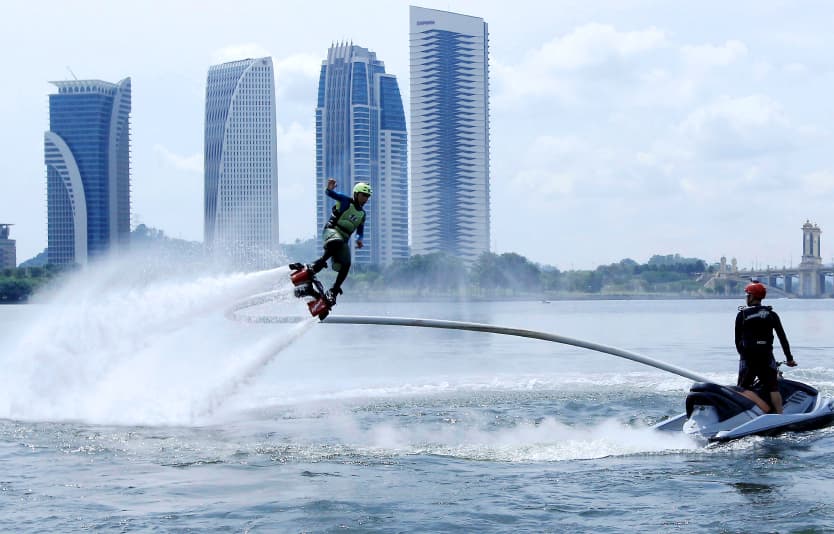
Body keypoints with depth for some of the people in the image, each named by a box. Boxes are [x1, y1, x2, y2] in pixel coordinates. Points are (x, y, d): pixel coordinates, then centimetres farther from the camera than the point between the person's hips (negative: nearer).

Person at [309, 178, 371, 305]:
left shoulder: (362, 214, 21)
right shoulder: (346, 201, 3)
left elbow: (360, 231, 29)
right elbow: (330, 193, -10)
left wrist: (359, 239, 6)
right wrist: (329, 189, -35)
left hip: (344, 240, 6)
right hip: (331, 231, -6)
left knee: (346, 265, -14)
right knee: (337, 242, -43)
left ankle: (333, 291, -7)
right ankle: (320, 262, -33)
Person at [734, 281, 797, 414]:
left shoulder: (742, 315, 0)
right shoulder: (771, 314, 5)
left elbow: (737, 340, 3)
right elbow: (782, 338, 5)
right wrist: (789, 358, 9)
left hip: (747, 358, -1)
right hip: (767, 357, 1)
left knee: (742, 389, 5)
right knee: (773, 388, 0)